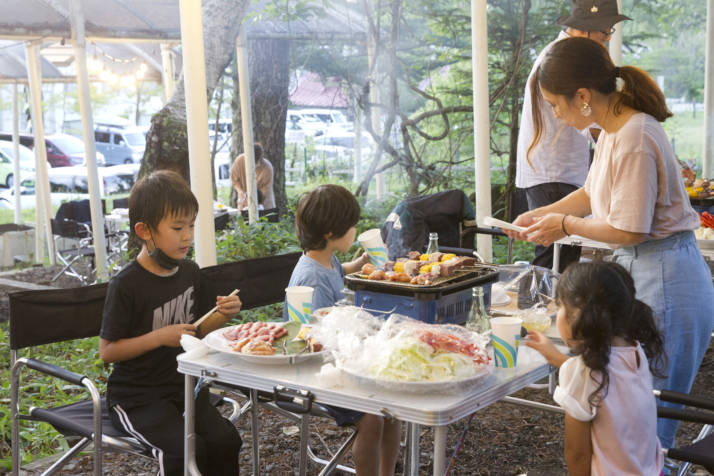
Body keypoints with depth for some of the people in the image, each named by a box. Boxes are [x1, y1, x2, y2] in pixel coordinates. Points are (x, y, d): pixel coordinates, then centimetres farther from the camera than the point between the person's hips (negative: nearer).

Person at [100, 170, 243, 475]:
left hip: (181, 386, 5)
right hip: (136, 397, -5)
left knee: (225, 440, -15)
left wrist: (222, 316, -5)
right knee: (185, 450, -25)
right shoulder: (126, 285, -16)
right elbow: (107, 351, -12)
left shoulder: (189, 272, 4)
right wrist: (160, 337, -21)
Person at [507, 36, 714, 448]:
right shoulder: (613, 132, 9)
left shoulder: (634, 139, -22)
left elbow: (628, 230, -20)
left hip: (663, 279, -10)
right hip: (637, 270, 10)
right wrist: (541, 214, 14)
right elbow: (592, 194, 24)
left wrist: (566, 224, -7)